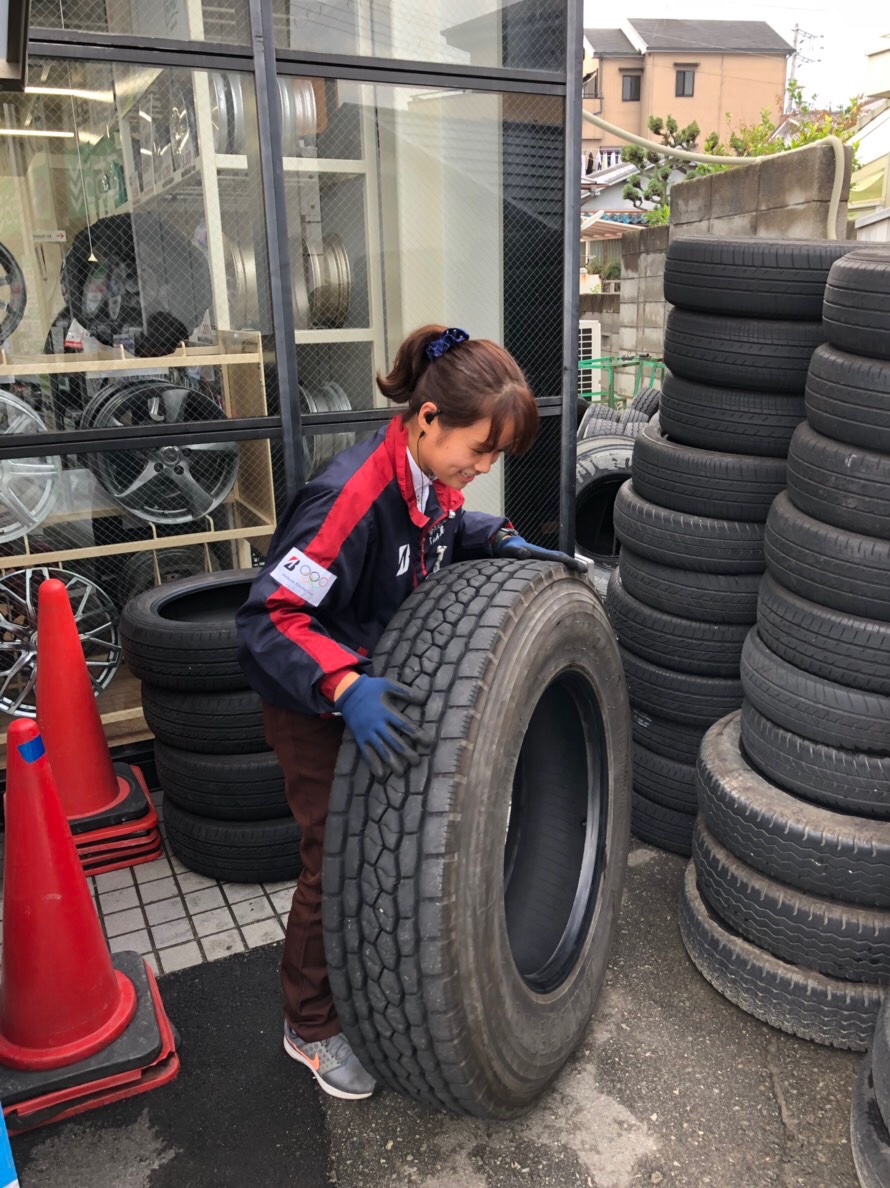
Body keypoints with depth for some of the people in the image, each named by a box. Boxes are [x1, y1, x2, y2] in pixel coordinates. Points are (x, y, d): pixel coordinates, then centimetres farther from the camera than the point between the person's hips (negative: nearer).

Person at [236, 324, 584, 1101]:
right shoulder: (349, 497, -33)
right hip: (318, 708, -7)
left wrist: (506, 543, -4)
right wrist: (344, 688, -49)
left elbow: (450, 529, 15)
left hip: (383, 689, 8)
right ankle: (311, 1028, 26)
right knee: (339, 860, 2)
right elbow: (268, 620, -34)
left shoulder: (433, 477, -8)